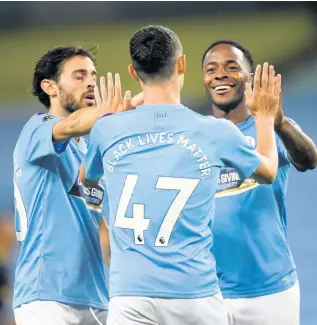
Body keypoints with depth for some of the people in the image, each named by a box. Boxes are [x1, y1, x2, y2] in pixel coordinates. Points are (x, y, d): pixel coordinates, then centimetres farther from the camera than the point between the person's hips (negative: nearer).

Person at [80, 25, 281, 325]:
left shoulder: (108, 129, 2)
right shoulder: (216, 132, 0)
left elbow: (86, 180, 26)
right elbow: (268, 172, 21)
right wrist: (265, 116, 39)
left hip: (131, 297, 0)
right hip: (196, 296, 0)